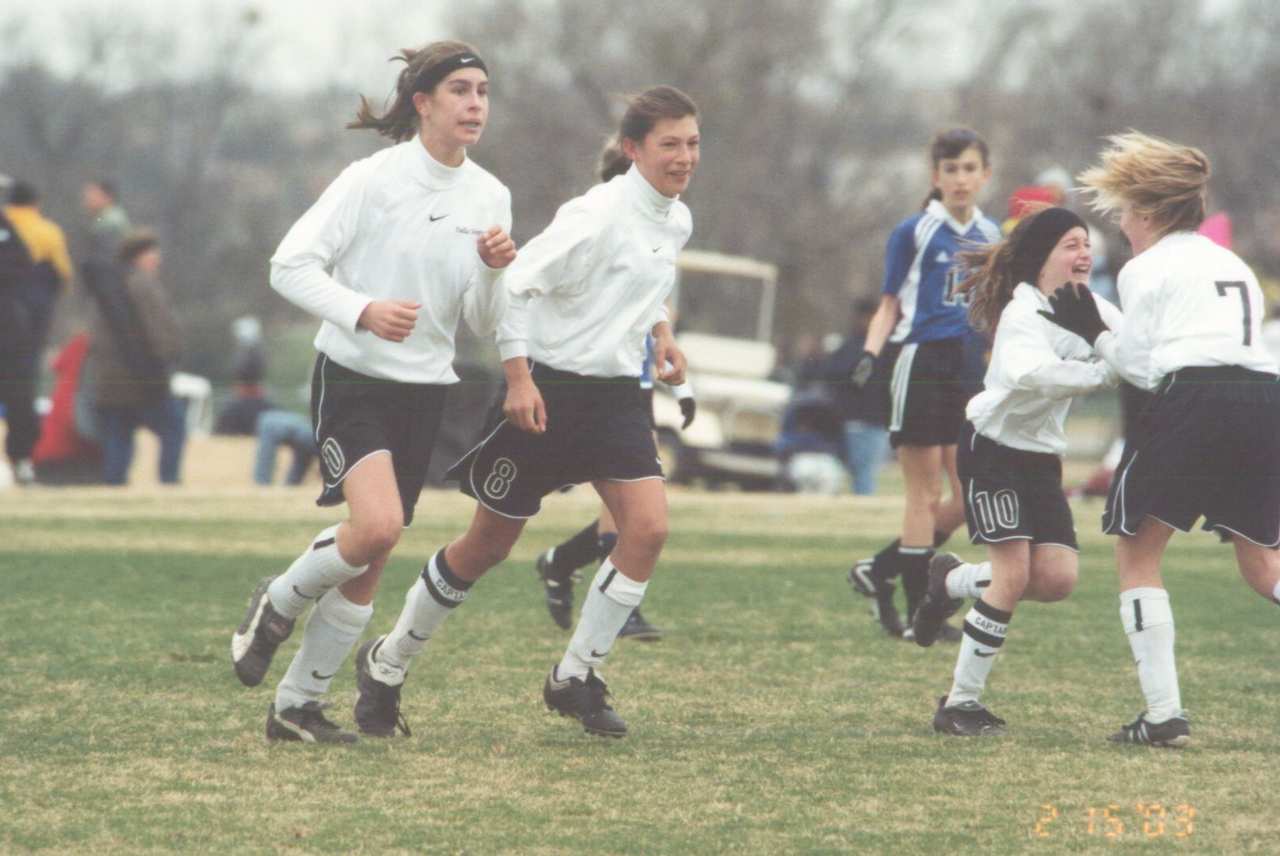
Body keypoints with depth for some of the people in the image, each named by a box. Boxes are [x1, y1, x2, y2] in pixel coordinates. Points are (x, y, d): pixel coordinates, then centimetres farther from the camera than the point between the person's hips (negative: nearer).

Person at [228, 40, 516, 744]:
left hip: (424, 391, 6)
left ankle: (298, 704, 18)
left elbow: (484, 324, 9)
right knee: (377, 525, -26)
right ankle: (278, 605, 3)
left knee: (369, 567, 6)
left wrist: (494, 271, -12)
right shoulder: (374, 178, -10)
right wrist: (362, 311, -26)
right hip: (352, 378, -6)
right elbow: (290, 265, -12)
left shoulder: (490, 197, 6)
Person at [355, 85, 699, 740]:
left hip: (615, 394, 7)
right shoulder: (599, 215, -18)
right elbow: (514, 282, -20)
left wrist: (661, 333, 12)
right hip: (548, 391, -7)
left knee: (649, 526, -14)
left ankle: (576, 676, -1)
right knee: (487, 545, 4)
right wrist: (519, 377, -23)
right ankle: (387, 664, 24)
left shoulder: (676, 222, 7)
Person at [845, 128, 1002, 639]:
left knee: (970, 498, 1)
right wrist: (870, 353, -16)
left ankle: (879, 572, 15)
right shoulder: (914, 232, -2)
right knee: (925, 495, -4)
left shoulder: (991, 237, 11)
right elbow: (890, 307, 0)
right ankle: (919, 612, 1)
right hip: (922, 365, -5)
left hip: (970, 371, 5)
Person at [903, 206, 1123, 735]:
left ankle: (952, 582, 24)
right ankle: (960, 703, -7)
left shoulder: (1093, 311, 3)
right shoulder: (1022, 313, -21)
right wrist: (1103, 374, -45)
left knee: (1059, 577, -5)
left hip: (1041, 456, 7)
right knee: (1014, 570, -17)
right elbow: (1029, 373, -41)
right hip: (991, 448, -7)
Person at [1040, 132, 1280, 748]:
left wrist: (1092, 333, 20)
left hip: (1193, 397, -6)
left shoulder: (1146, 268, 8)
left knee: (1136, 552, 8)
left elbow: (1141, 366, 4)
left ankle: (1164, 714, -2)